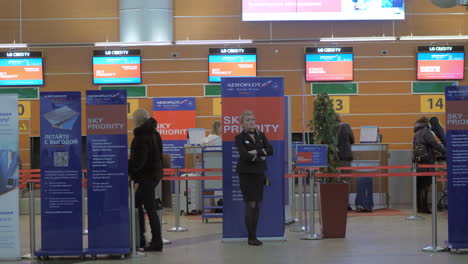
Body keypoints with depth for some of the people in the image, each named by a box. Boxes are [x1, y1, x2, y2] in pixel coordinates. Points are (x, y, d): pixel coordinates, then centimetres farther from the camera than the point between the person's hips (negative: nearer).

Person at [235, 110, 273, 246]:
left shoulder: (261, 135, 12)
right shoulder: (239, 137, -2)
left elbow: (270, 150, -1)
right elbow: (244, 155, -16)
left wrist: (257, 152, -13)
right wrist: (260, 158, -10)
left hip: (259, 173, 5)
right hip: (246, 174, -5)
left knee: (257, 205, 5)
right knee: (251, 204, -8)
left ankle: (254, 236, 13)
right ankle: (251, 237, -1)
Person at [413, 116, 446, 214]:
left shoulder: (416, 134, 18)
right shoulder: (426, 132, -7)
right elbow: (435, 144, -14)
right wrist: (445, 152, -4)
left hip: (418, 162, 8)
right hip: (426, 163, -8)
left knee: (419, 187, 10)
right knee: (425, 186, -6)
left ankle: (419, 207, 13)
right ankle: (424, 207, -7)